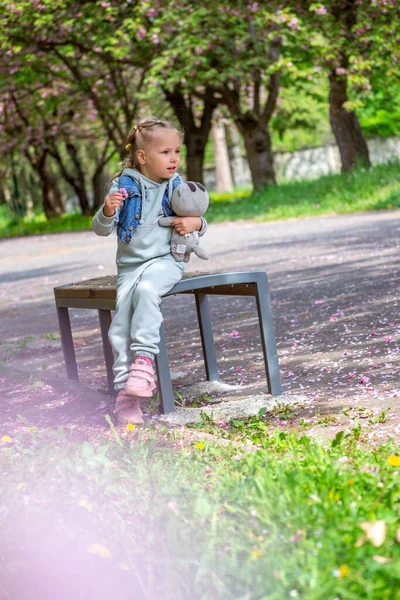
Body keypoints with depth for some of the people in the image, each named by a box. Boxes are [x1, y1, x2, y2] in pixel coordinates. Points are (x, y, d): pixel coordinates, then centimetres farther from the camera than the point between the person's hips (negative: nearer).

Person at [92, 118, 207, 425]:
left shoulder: (177, 187, 5)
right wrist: (108, 211, -22)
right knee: (121, 324, -15)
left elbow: (198, 219, 17)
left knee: (146, 289, -35)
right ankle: (125, 391, -11)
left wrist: (195, 223, -8)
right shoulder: (125, 186, 0)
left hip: (166, 261, -1)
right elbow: (101, 229, 0)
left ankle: (144, 360, -34)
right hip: (130, 266, 1)